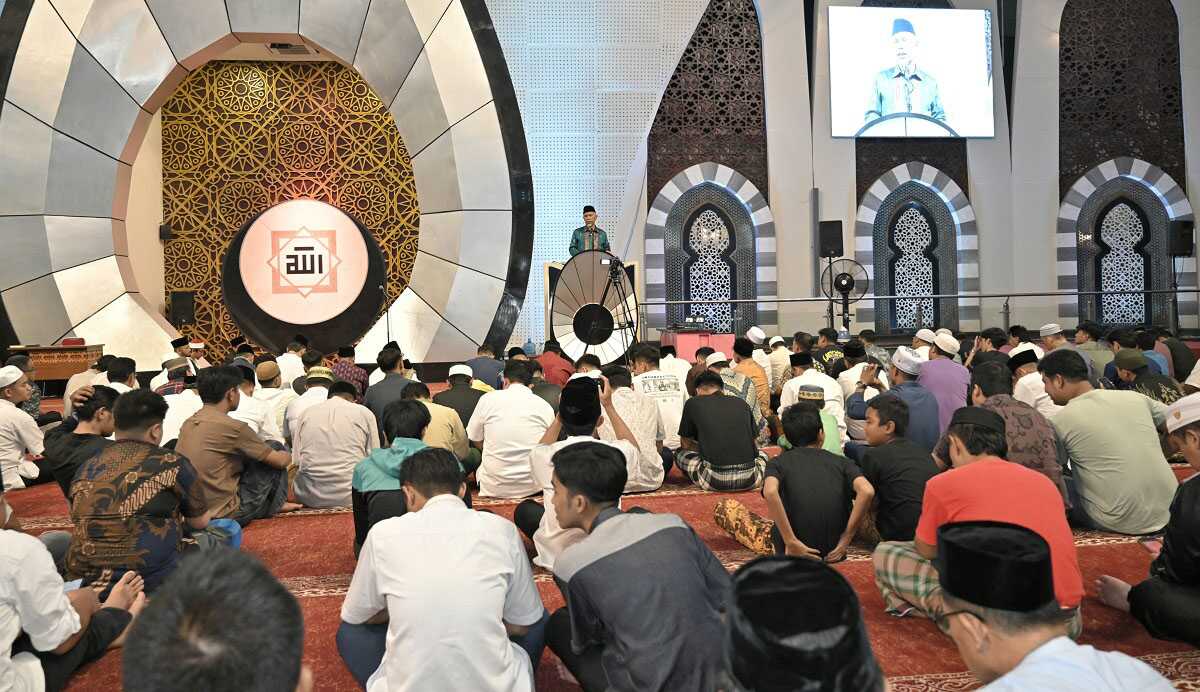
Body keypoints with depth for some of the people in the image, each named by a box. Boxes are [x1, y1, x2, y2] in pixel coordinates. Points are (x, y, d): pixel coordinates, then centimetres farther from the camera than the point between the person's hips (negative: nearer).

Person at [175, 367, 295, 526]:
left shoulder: (188, 423, 4)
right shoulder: (233, 427, -19)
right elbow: (280, 461, -10)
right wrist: (289, 455, 16)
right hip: (225, 515, -8)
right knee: (274, 459, 2)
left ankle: (274, 503, 28)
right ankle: (275, 505, 22)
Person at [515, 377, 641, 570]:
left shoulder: (543, 457, -16)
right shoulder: (615, 453, -17)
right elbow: (633, 447, 12)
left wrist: (562, 412, 9)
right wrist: (609, 406, 12)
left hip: (556, 557, -1)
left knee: (524, 509, 26)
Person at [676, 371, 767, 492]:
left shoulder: (693, 403, 8)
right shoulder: (742, 403, 15)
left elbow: (685, 445, 19)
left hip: (716, 481, -3)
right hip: (749, 480, 3)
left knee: (681, 455, 24)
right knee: (762, 454, 36)